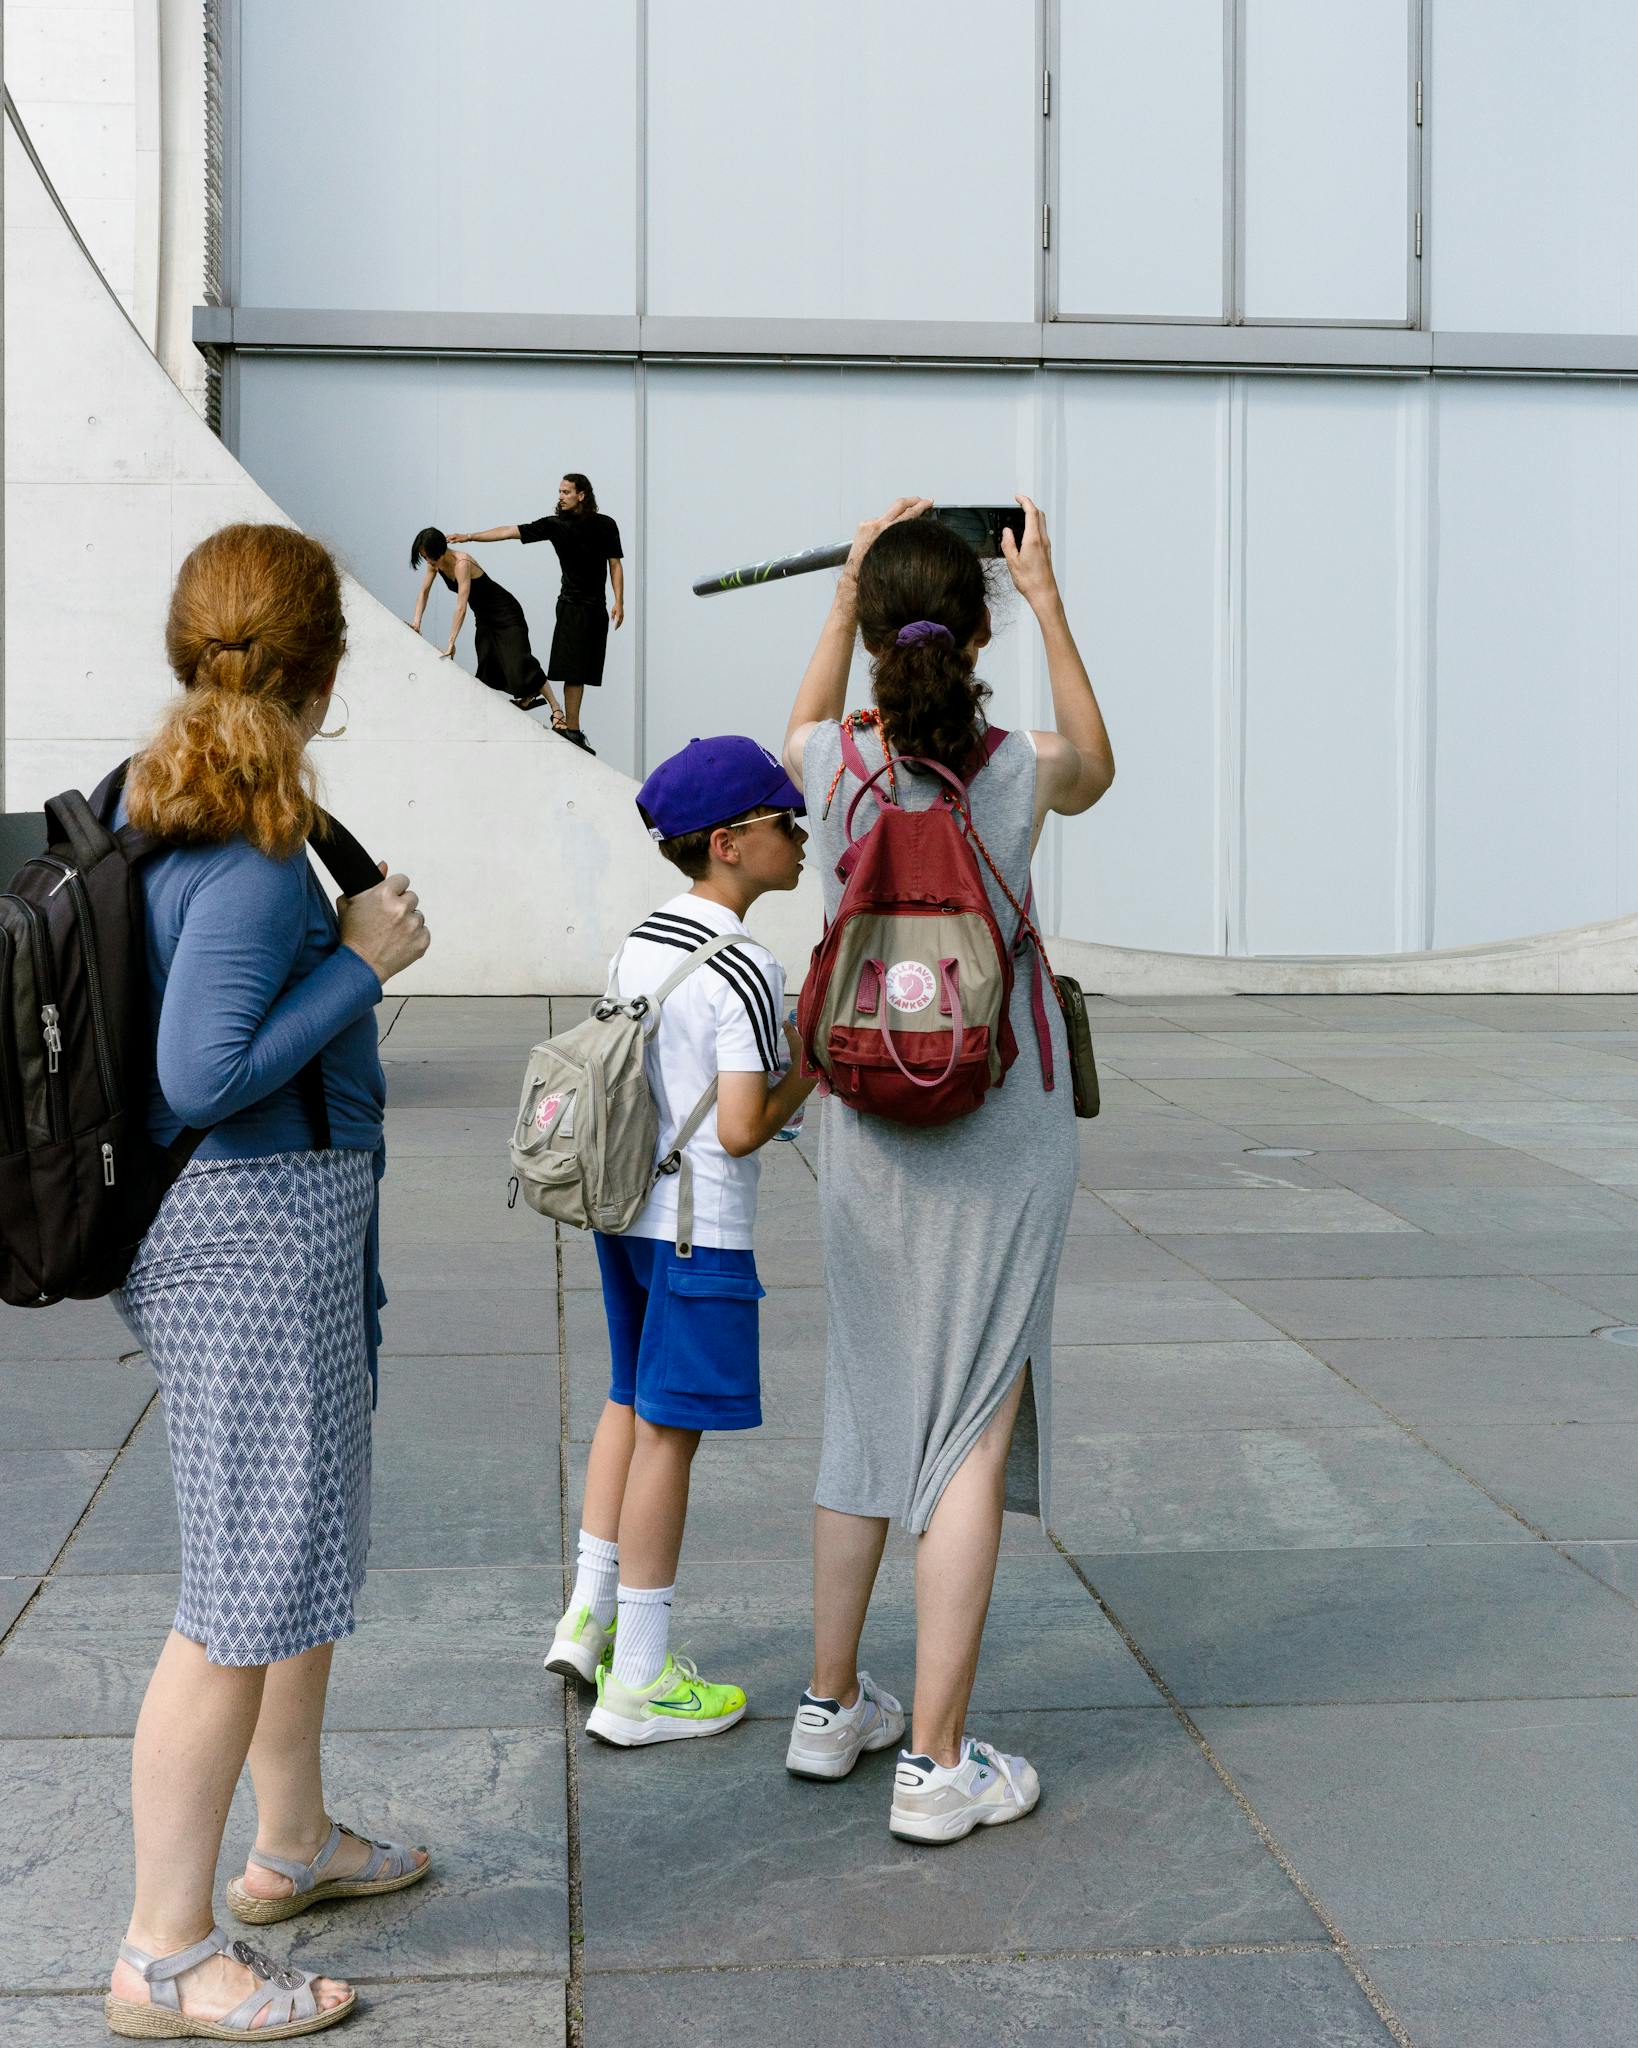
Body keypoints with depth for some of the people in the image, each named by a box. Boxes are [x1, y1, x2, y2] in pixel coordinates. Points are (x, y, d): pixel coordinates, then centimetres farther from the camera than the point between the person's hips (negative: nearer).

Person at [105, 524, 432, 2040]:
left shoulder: (156, 800, 7)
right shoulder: (255, 851, -22)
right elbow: (205, 1074, -26)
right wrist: (362, 959, -18)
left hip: (286, 1222, 10)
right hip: (253, 1227, -10)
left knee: (310, 1538, 22)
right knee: (249, 1589, -2)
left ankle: (292, 1843, 39)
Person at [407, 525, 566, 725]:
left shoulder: (462, 563, -31)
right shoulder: (435, 563, -7)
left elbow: (461, 607, -35)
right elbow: (424, 592, 4)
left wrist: (451, 643, -37)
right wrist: (416, 621, -11)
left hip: (506, 615, -9)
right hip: (484, 617, 9)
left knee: (518, 664, -18)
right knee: (488, 667, 4)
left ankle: (556, 710, -14)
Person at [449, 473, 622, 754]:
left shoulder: (605, 525, 4)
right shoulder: (555, 524, 0)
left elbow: (615, 564, 7)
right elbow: (511, 531, -2)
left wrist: (619, 602, -2)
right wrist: (470, 536, -8)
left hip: (597, 608, 2)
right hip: (572, 605, -2)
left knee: (581, 672, 3)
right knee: (574, 671, -11)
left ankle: (570, 728, 7)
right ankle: (572, 730, -12)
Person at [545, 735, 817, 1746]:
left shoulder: (639, 945, 8)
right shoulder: (745, 973, -18)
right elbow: (741, 1129, -22)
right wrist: (811, 1068, -5)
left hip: (623, 1208, 8)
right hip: (699, 1227, -8)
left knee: (631, 1401, 21)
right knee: (670, 1429, -1)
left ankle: (590, 1613, 29)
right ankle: (638, 1679, 9)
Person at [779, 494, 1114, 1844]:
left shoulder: (836, 764, -6)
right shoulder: (1020, 773, -10)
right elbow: (1096, 767, 15)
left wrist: (847, 591, 21)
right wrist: (1049, 602, 15)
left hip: (866, 1130, 3)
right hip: (1002, 1136, -3)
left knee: (867, 1411, 17)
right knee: (974, 1428, 1)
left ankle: (832, 1707, 30)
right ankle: (935, 1762, 4)